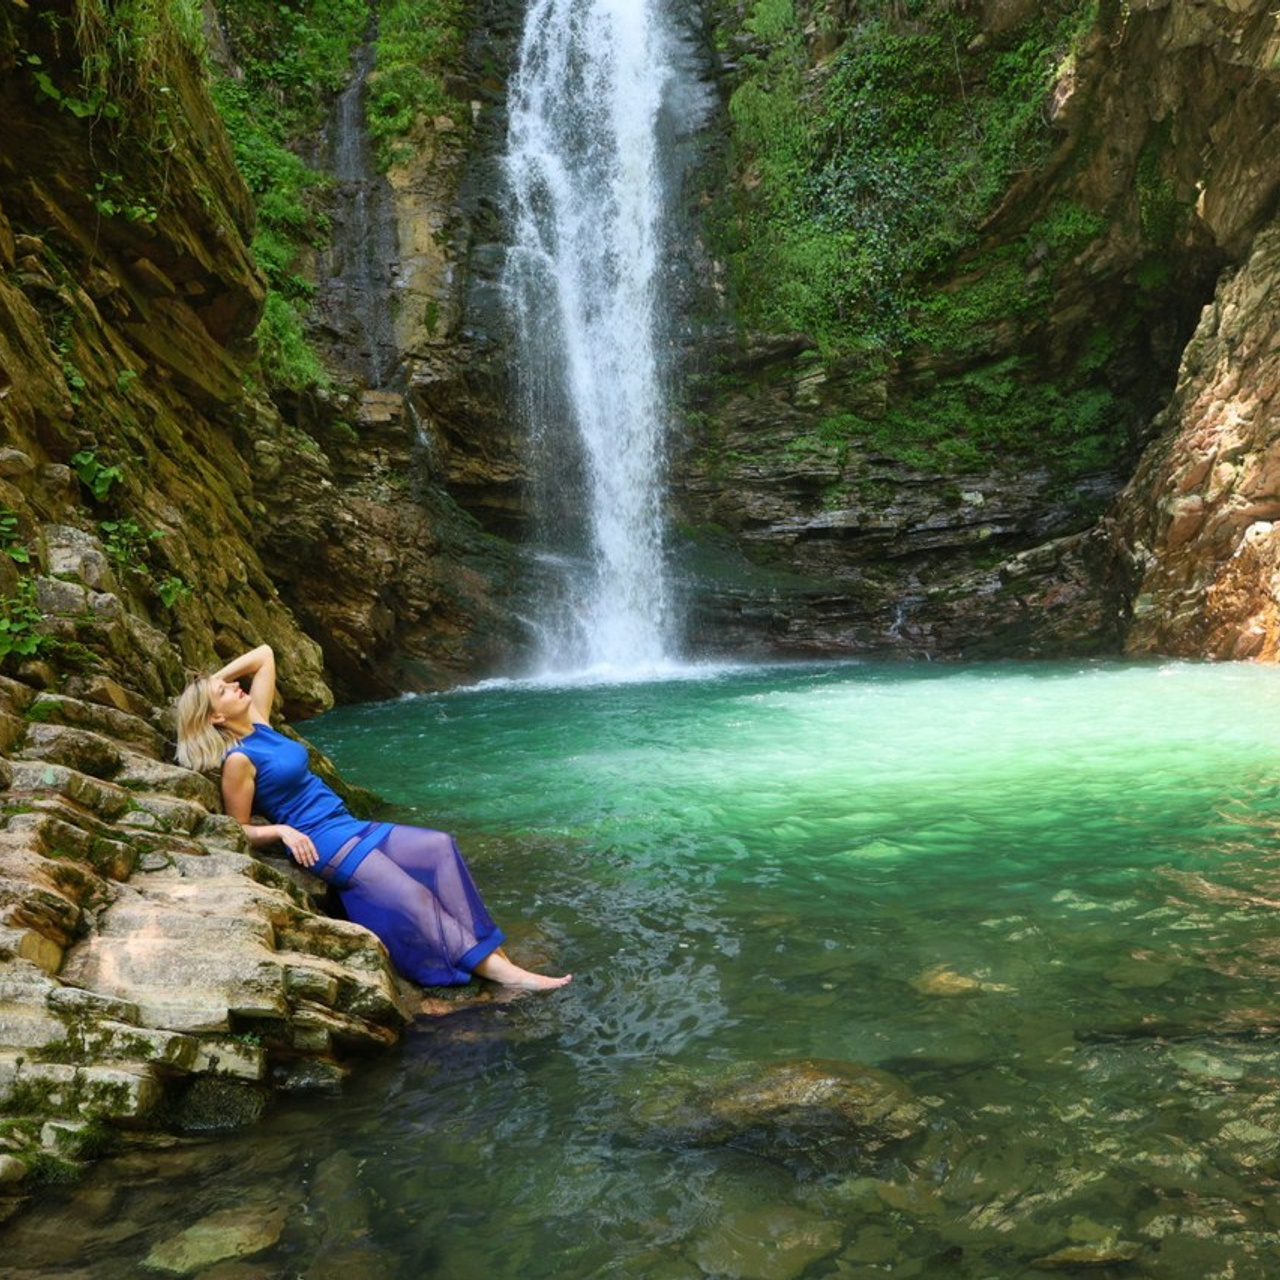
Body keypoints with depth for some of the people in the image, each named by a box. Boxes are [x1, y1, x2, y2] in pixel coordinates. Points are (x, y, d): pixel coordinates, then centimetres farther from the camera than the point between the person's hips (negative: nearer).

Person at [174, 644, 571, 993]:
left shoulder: (257, 724, 10)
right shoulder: (238, 759, -11)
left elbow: (264, 655, 17)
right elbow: (240, 830, -6)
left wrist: (214, 677, 10)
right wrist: (282, 830, -21)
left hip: (348, 826, 9)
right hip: (320, 842, -8)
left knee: (440, 847, -8)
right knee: (409, 895, -22)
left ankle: (488, 951, -13)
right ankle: (489, 965, -16)